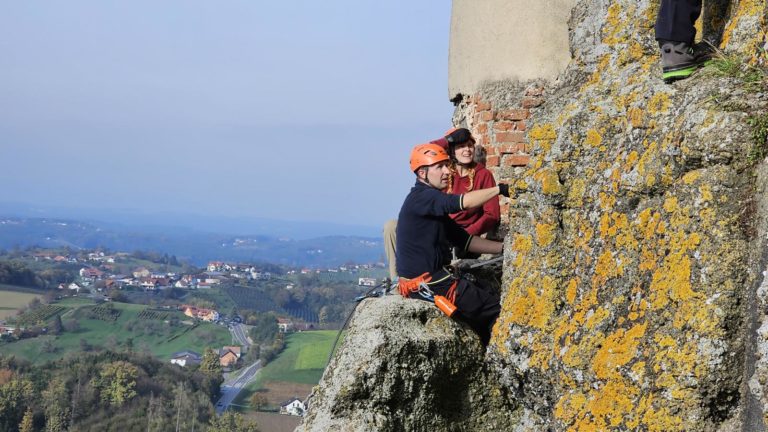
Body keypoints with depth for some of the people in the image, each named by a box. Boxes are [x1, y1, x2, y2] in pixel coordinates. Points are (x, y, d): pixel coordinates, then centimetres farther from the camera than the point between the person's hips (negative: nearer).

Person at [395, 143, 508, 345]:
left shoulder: (431, 203, 17)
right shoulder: (420, 198, -14)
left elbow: (464, 240, 14)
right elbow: (463, 202, -30)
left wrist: (503, 247, 6)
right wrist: (500, 189, -24)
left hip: (432, 280, 10)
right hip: (426, 284, -10)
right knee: (495, 308, -7)